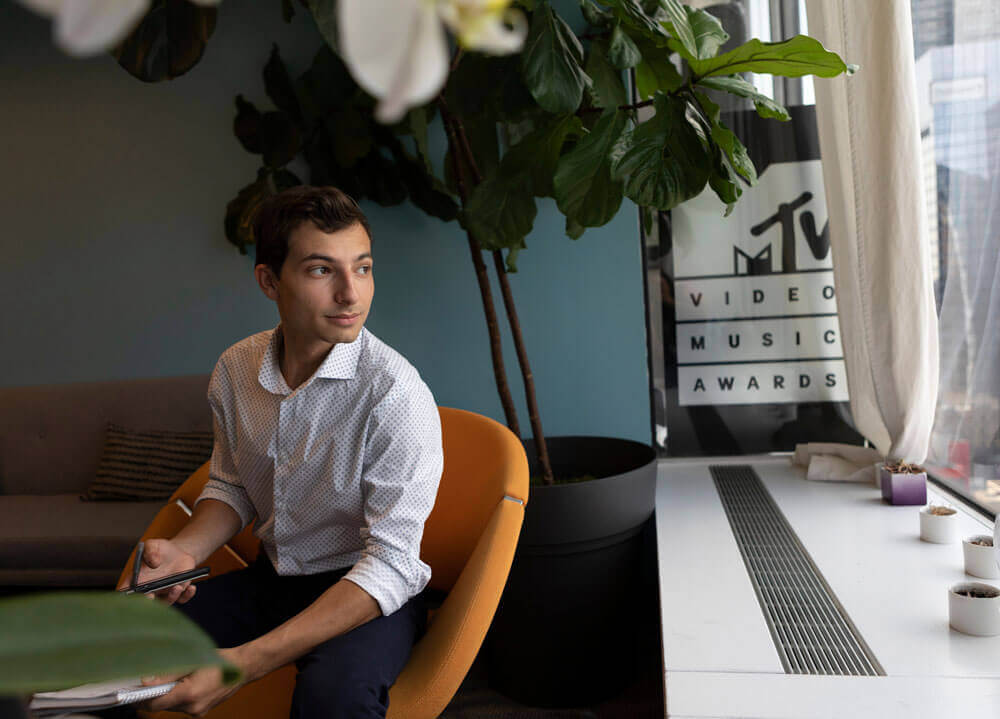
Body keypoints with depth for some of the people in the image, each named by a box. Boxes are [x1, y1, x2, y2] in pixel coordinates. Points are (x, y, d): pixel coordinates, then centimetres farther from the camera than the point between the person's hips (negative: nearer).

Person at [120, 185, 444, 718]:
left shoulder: (395, 393, -23)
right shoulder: (236, 368, -3)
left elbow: (390, 566, -24)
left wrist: (246, 664, -30)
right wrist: (187, 549, -9)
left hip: (369, 594, -5)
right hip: (270, 576, 5)